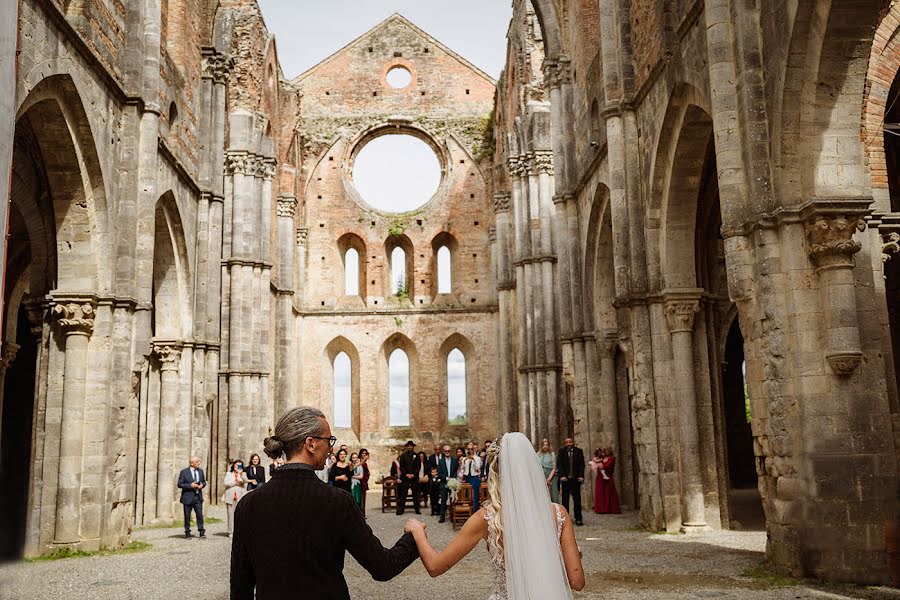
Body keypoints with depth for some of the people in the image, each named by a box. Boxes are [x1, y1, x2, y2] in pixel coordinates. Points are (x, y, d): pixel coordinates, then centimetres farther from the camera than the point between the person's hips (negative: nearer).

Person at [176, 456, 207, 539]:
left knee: (200, 515, -1)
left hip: (198, 497, 3)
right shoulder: (184, 472, -6)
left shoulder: (201, 471, 9)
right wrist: (190, 485, -18)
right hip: (188, 497, -3)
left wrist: (202, 485, -5)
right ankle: (187, 533, 14)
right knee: (187, 516, 5)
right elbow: (180, 484, -8)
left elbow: (204, 482, 18)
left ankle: (201, 532, 4)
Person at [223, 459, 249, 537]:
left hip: (240, 497, 0)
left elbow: (245, 481, -7)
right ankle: (231, 532, 1)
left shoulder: (243, 474, 15)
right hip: (230, 497, 0)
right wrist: (236, 482, -2)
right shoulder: (229, 474, 16)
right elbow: (226, 483, 1)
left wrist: (241, 473, -21)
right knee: (231, 515, -3)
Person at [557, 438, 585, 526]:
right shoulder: (561, 451, 5)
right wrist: (562, 475, -11)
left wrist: (581, 476, -7)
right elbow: (559, 464, 1)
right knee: (565, 499, 4)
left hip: (576, 479, 0)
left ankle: (578, 519, 6)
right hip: (565, 479, 0)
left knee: (577, 499, 2)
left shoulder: (578, 451, 6)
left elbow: (582, 464, 3)